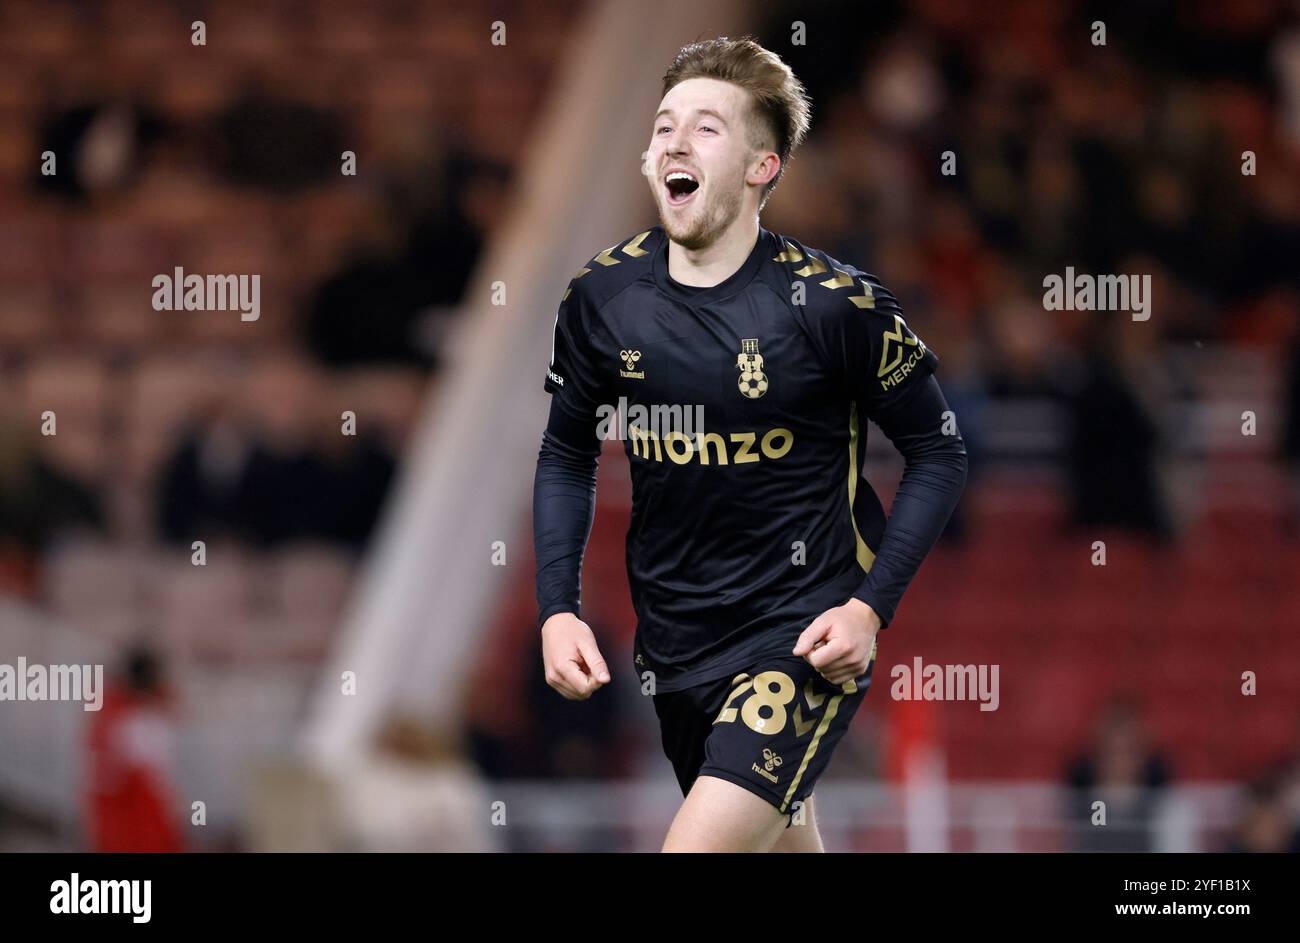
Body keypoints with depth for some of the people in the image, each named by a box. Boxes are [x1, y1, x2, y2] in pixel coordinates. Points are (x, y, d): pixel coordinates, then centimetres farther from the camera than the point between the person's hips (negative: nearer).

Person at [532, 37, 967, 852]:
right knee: (783, 846, 19)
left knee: (701, 844, -22)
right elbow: (567, 456, 11)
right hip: (674, 644, 5)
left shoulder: (832, 303, -15)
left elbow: (939, 453, -6)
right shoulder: (602, 297, -3)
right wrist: (558, 609, 0)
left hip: (804, 639, -5)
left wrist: (871, 607, -15)